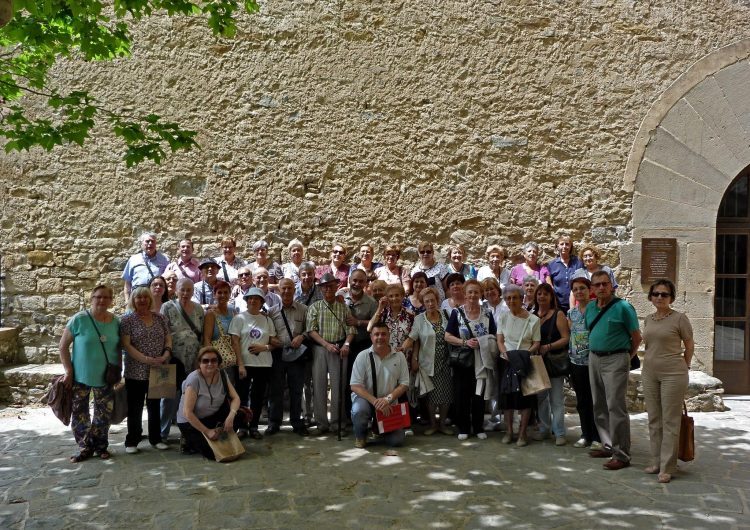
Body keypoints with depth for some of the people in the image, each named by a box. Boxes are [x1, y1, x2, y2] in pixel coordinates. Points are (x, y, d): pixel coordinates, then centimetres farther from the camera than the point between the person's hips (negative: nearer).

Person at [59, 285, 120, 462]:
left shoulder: (116, 322, 0)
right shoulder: (79, 319, -12)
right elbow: (63, 346, -7)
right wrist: (68, 371, -11)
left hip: (105, 377, 3)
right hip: (80, 376, -2)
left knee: (104, 413, 10)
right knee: (79, 413, 6)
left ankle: (100, 446, 27)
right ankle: (85, 448, 20)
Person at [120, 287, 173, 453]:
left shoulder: (159, 318, 8)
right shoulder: (127, 320, -4)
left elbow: (168, 339, 11)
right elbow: (126, 344, -11)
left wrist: (166, 354, -9)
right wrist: (147, 360, -18)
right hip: (136, 372, -4)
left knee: (155, 406, 13)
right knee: (135, 408, 4)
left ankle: (156, 438, 22)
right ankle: (132, 441, 14)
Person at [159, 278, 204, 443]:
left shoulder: (198, 309, 10)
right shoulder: (168, 307, -3)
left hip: (194, 361, 4)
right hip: (175, 360, -4)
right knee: (171, 397, -1)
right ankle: (162, 433, 10)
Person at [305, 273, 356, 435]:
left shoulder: (343, 308, 9)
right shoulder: (314, 307, 6)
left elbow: (350, 329, 3)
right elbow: (311, 330, -2)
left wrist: (346, 344, -15)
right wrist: (327, 344, -12)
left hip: (338, 348, 0)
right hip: (319, 348, 0)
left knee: (338, 385, 1)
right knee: (319, 386, 0)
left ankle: (337, 421, 9)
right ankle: (322, 423, 6)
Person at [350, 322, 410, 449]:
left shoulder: (399, 356, -1)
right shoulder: (363, 356, -8)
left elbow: (404, 384, 0)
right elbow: (355, 386, -12)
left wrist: (388, 399, -18)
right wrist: (375, 401, -24)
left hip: (389, 404, 2)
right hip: (366, 398, -2)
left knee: (397, 440, -12)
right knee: (359, 410, -37)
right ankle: (360, 436, -3)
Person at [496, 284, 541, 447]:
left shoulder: (533, 319, -3)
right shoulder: (503, 318, 6)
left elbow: (536, 343, -4)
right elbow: (500, 340, 5)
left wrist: (526, 353, -22)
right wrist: (505, 352, -15)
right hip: (506, 361, 2)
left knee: (525, 396, -2)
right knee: (506, 395, 3)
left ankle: (522, 432, 9)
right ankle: (509, 430, 16)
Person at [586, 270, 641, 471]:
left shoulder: (623, 307, -9)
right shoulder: (590, 308, 9)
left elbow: (636, 337, -4)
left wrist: (627, 356, 3)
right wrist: (594, 352, 15)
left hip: (615, 360, -7)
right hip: (594, 358, 7)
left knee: (616, 407, -9)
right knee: (599, 406, 13)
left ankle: (621, 454, -4)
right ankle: (609, 445, 25)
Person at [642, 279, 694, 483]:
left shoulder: (679, 318, -7)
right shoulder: (648, 320, 9)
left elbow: (689, 346, 1)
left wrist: (683, 367, 9)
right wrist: (650, 364, 15)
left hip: (672, 375, -6)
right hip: (649, 374, 6)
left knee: (670, 421, -1)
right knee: (654, 420, 11)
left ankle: (667, 467, 4)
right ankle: (656, 461, 21)